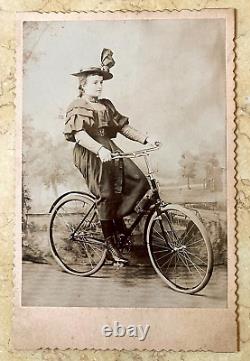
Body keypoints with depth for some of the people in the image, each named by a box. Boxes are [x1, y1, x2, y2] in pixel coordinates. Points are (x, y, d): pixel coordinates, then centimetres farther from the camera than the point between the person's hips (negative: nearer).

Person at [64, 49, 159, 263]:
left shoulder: (106, 105, 19)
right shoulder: (77, 108, -1)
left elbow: (123, 127, 14)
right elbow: (80, 135, -18)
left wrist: (145, 139, 1)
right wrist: (100, 149, -34)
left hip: (111, 151, 6)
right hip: (90, 154, -6)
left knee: (140, 182, -11)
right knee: (106, 195, -9)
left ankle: (117, 218, 6)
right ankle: (111, 244, 6)